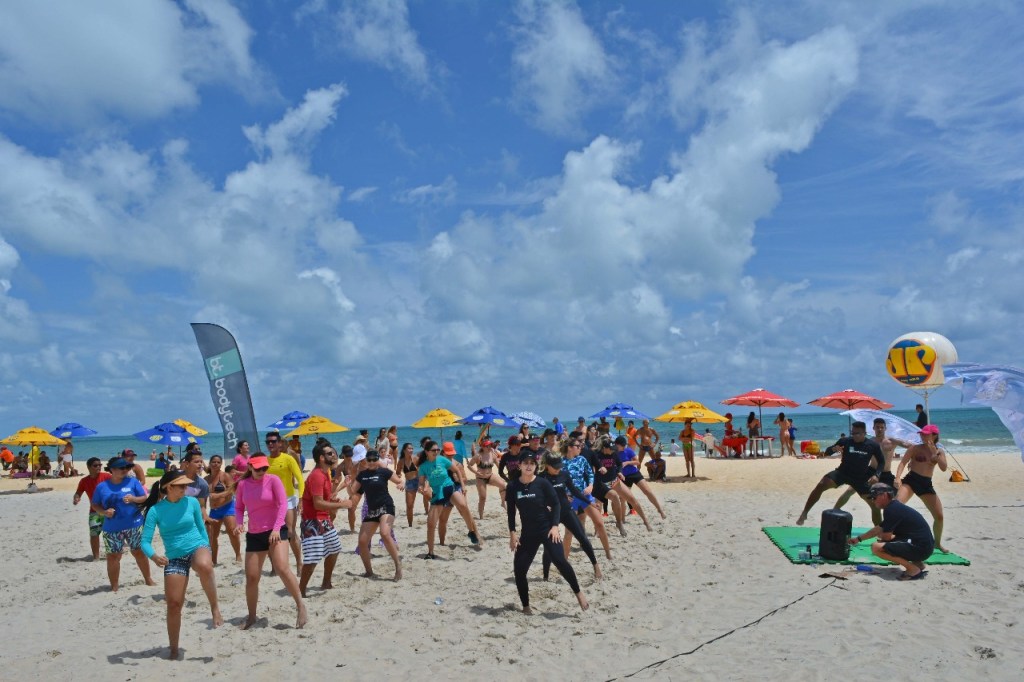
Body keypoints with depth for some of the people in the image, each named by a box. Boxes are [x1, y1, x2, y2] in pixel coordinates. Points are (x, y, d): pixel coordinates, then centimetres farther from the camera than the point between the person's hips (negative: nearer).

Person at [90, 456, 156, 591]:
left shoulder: (133, 482, -2)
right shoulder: (101, 486, 0)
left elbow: (145, 498, 1)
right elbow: (95, 505, 8)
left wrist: (134, 498, -19)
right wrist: (104, 512, -11)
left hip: (134, 525, 0)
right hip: (112, 529, 1)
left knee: (139, 552, 9)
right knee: (112, 556, 3)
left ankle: (148, 579, 23)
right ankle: (114, 586, 16)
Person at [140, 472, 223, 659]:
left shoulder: (191, 502, -2)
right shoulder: (155, 510, -7)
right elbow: (145, 541, -9)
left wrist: (208, 553, 13)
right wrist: (154, 556, -30)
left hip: (197, 547, -1)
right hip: (174, 558, 1)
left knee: (204, 566, -38)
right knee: (173, 604, 0)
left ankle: (215, 606, -16)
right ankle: (174, 649, 20)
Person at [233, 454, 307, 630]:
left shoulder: (273, 480, -7)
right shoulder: (242, 484, 3)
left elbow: (283, 504, -12)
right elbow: (239, 507, 14)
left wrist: (276, 528, -22)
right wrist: (239, 523, -7)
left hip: (276, 531, -4)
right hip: (253, 535, 4)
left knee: (282, 569, -21)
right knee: (251, 577, 4)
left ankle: (300, 605, -9)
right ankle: (251, 616, 24)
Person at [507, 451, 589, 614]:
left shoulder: (542, 483, -9)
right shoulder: (513, 486, -3)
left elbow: (556, 504, -4)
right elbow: (511, 511, 5)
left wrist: (555, 526, -14)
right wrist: (512, 532, -1)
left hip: (547, 528, -3)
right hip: (528, 533, 3)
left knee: (560, 561, -19)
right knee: (519, 569, -2)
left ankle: (578, 593, 2)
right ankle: (526, 606, 16)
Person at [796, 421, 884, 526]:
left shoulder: (873, 446, -6)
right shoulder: (845, 441, -8)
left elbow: (882, 462, 7)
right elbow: (827, 452, -1)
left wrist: (876, 475, -10)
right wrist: (833, 449, -26)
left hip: (860, 478, 2)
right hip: (842, 472, -2)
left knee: (875, 504, 1)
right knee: (821, 485, -26)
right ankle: (804, 513, -21)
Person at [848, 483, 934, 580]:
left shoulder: (890, 510, -16)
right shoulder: (895, 506, 14)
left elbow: (886, 536, -12)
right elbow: (878, 529, 24)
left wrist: (879, 535, 12)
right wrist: (859, 538, 30)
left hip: (920, 549, -10)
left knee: (876, 547, -16)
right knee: (883, 543, 25)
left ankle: (914, 569, -11)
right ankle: (917, 563, 14)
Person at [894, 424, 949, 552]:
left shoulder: (939, 451, 10)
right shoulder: (915, 448, -2)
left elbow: (944, 468, -5)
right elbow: (903, 462, -10)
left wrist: (935, 453, -16)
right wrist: (898, 477, -26)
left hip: (926, 484, 4)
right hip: (910, 480, -4)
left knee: (939, 516, 5)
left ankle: (937, 543, 29)